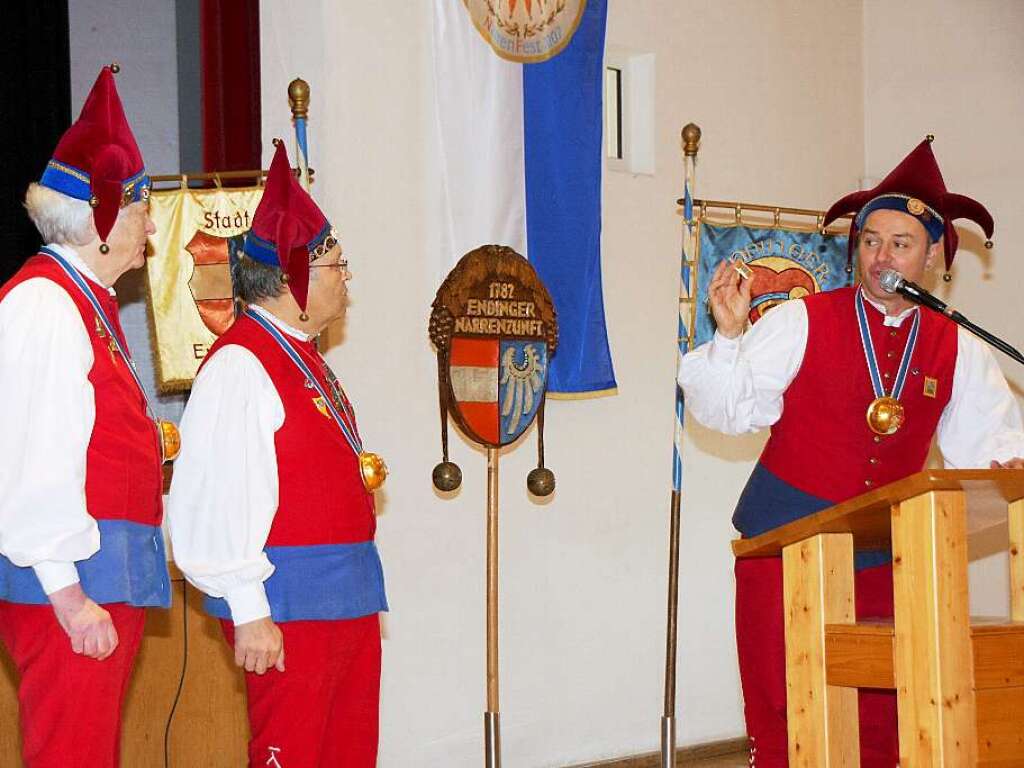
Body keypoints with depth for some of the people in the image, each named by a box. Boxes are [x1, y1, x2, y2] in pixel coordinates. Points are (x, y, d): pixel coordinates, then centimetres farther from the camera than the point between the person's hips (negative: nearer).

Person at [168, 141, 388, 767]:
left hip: (350, 597, 10)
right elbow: (223, 499, -20)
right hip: (289, 604, -10)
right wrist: (249, 612, -22)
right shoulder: (240, 364, -14)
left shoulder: (305, 358, 17)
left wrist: (361, 470, 13)